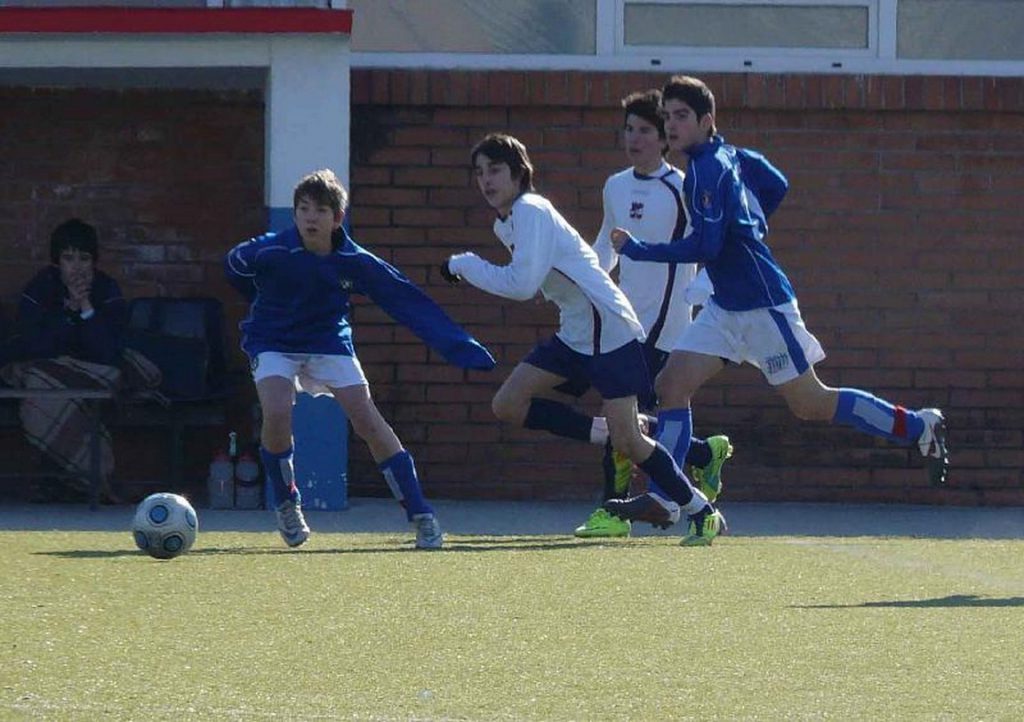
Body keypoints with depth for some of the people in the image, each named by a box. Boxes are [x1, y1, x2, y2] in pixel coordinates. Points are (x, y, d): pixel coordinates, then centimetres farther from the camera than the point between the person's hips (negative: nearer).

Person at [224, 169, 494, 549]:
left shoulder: (355, 262, -18)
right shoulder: (269, 252, -23)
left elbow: (408, 302, -12)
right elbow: (233, 265, 0)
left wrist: (462, 347, -14)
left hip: (329, 342, 1)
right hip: (273, 343, -1)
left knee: (368, 421, -12)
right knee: (277, 414, -26)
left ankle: (421, 515, -6)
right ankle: (286, 504, 0)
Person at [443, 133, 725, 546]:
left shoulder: (531, 213, -17)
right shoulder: (506, 223, 13)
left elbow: (521, 285, -26)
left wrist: (464, 265, -17)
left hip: (610, 330, -10)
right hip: (574, 335, 10)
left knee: (627, 440, -12)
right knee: (508, 405, -2)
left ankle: (703, 513, 2)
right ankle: (606, 433, 8)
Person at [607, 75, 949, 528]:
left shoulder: (708, 170, -19)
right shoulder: (729, 156, 9)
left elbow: (704, 247, -25)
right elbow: (777, 187, 23)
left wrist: (636, 250, -19)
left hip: (761, 304, -10)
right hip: (726, 306, 10)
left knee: (810, 404, 0)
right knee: (671, 385, -2)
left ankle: (919, 427, 12)